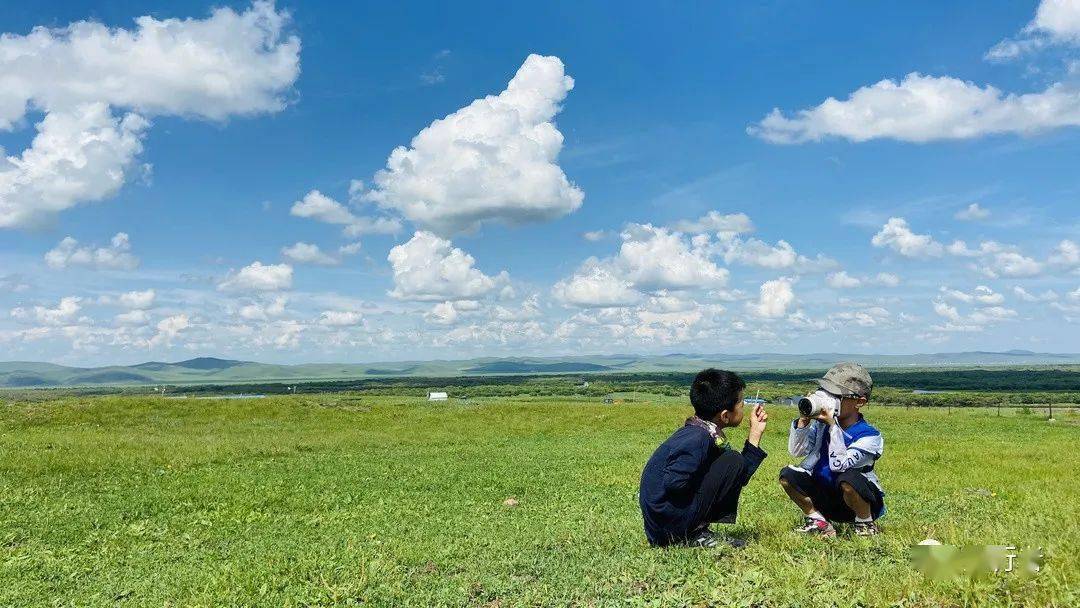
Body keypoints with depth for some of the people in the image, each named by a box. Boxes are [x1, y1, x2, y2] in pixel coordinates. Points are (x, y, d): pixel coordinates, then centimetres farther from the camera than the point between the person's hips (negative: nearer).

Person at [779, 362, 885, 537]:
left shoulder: (869, 435, -18)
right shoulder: (820, 423, -5)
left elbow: (838, 464, -30)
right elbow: (796, 451, -11)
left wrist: (832, 425, -32)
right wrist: (804, 420, -22)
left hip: (858, 502, -4)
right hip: (825, 499, 5)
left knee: (848, 478, -37)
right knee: (787, 475, -15)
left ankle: (865, 523, -7)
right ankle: (819, 522, 1)